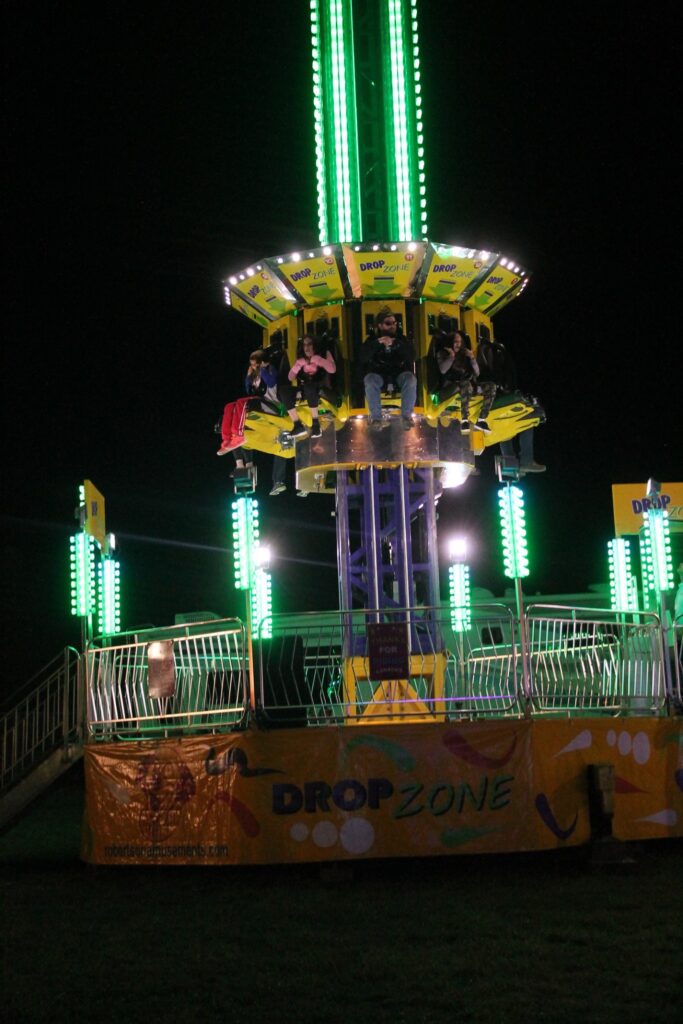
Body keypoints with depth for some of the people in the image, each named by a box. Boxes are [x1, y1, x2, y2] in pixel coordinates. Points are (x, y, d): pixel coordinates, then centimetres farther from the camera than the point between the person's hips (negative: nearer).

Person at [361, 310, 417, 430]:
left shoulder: (401, 339, 7)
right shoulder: (372, 339, 4)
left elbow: (411, 357, -10)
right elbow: (363, 358, -13)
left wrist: (396, 344, -24)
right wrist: (378, 343, -25)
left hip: (399, 374, 1)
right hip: (378, 374, -1)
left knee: (410, 379, -31)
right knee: (370, 380, -34)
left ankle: (406, 416, -25)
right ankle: (376, 418, -31)